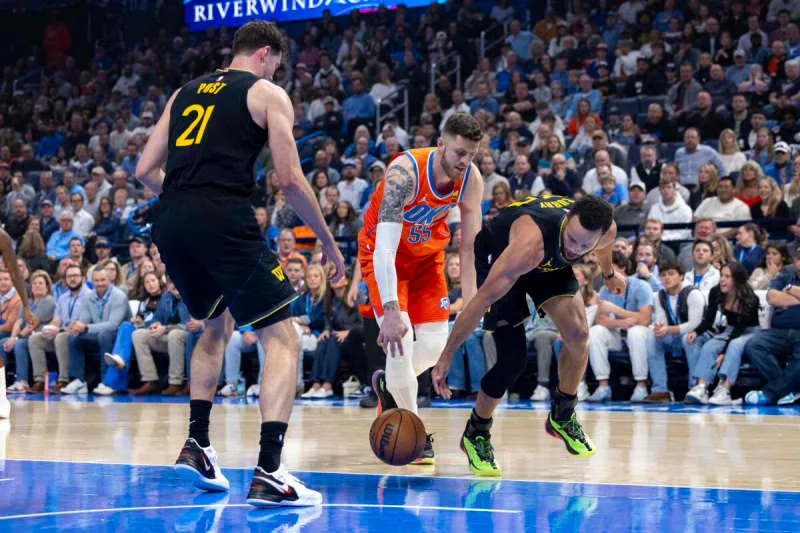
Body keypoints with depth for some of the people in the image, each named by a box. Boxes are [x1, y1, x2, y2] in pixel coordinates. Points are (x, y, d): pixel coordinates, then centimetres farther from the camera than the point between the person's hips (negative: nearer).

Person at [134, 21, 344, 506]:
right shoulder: (268, 94, 8)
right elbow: (290, 178, -1)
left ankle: (197, 446, 26)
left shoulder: (185, 93, 24)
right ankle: (269, 474, -13)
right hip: (225, 220, -6)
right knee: (282, 339, 1)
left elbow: (145, 170, 20)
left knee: (217, 325, 30)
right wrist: (329, 244, 9)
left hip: (169, 223, 6)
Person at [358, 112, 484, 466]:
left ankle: (389, 386, 31)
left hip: (427, 254, 5)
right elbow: (384, 248, -40)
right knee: (398, 335, -20)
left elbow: (470, 246, -7)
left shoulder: (472, 179, -18)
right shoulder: (405, 172, -35)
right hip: (384, 253, -5)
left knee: (434, 344, 0)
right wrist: (391, 311, -48)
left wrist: (469, 300, -12)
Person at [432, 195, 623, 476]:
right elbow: (483, 298, -40)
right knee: (513, 358, -14)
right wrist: (447, 356, -36)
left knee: (578, 334, -12)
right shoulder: (532, 241, -45)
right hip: (498, 256, -5)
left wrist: (609, 274, 24)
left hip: (550, 262, 5)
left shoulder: (606, 231, -28)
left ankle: (562, 416, 13)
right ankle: (476, 433, 10)